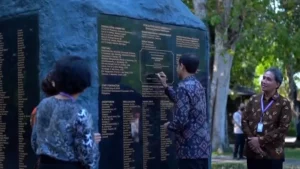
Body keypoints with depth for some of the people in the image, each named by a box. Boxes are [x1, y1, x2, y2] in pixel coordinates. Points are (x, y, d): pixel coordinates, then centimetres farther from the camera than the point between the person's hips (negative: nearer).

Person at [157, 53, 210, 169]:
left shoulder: (183, 87, -16)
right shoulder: (198, 85, 13)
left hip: (190, 148, -9)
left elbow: (181, 120, -23)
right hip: (202, 146, 9)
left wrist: (169, 126, -3)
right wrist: (165, 86, 32)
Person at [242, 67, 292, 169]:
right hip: (252, 152, 4)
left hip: (273, 154, -4)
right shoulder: (253, 100, 11)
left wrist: (261, 140, -14)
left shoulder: (284, 104, -3)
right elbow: (244, 120, 8)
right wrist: (251, 139, -9)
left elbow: (283, 128, -10)